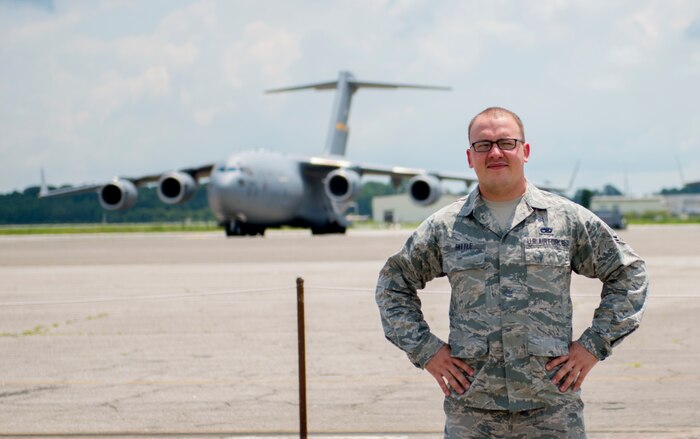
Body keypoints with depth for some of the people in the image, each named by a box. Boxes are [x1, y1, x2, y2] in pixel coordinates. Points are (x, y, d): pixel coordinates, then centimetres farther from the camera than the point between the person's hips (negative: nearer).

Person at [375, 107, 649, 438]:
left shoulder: (567, 219, 6)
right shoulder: (444, 227, 8)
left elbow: (629, 274, 12)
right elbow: (393, 283, 18)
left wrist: (594, 344, 4)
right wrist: (425, 350, 7)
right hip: (471, 408, 1)